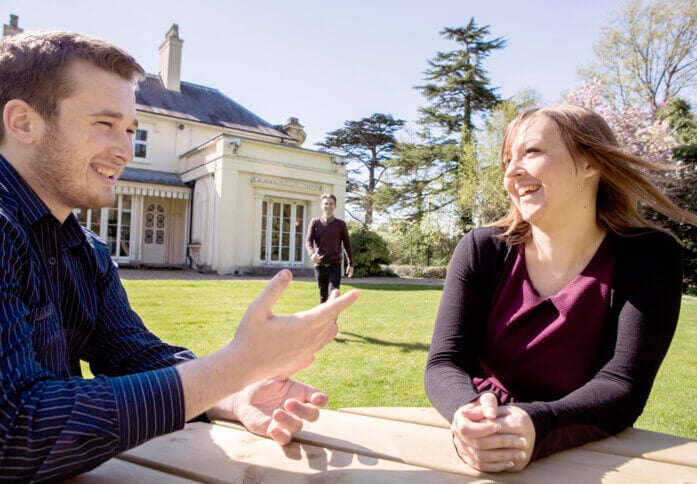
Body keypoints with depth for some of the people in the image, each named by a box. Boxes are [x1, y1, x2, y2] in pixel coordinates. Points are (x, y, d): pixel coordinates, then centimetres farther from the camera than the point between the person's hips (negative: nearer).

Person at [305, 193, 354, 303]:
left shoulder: (341, 224, 3)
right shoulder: (315, 222, 3)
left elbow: (347, 244, 8)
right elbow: (308, 241, -5)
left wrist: (350, 264, 8)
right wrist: (312, 254, -25)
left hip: (335, 265, -1)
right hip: (319, 265, 1)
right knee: (323, 295, 11)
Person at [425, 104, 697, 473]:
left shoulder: (649, 258, -9)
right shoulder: (482, 250, -7)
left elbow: (621, 386, -16)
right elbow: (444, 364, -12)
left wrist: (535, 426, -34)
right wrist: (469, 413, -33)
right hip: (482, 460, 1)